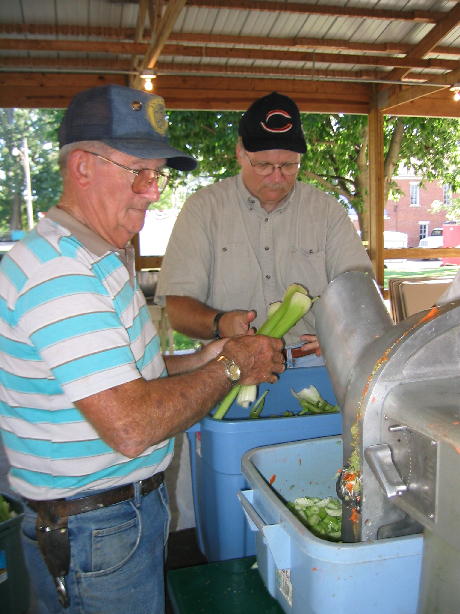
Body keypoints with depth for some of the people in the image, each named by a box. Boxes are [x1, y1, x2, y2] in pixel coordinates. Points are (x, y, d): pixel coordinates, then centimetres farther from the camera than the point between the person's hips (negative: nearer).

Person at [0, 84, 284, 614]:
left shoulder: (100, 257, 8)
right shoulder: (59, 276, -27)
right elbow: (131, 426, -32)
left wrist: (199, 362, 1)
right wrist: (231, 369, -18)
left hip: (131, 505, 9)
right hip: (93, 531, -9)